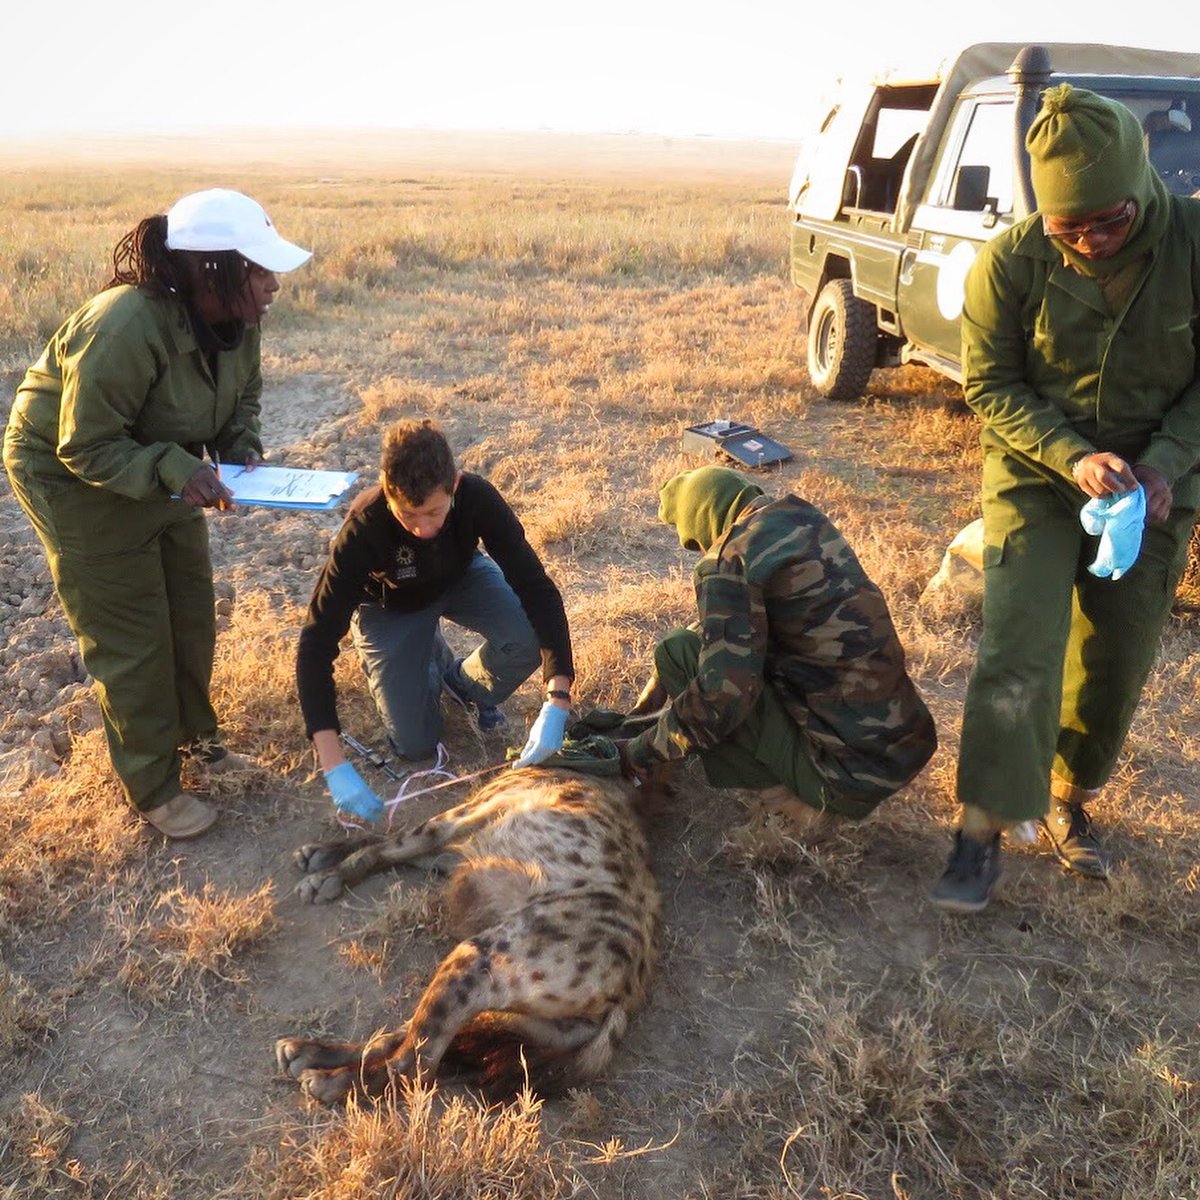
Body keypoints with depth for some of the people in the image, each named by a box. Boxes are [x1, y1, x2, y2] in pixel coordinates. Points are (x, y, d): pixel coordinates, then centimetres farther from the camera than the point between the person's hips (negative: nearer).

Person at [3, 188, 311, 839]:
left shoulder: (237, 317, -14)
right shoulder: (124, 328, -36)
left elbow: (240, 397, 3)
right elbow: (87, 448, -29)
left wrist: (243, 453, -16)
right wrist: (176, 470, -41)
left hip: (161, 468, 7)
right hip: (73, 476, -7)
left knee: (192, 614, 15)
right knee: (132, 637, 0)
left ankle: (193, 733, 39)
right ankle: (154, 789, 17)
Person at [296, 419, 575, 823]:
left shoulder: (477, 497, -34)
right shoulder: (363, 528, -38)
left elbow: (537, 589, -35)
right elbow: (316, 642, -38)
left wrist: (557, 700, -47)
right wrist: (334, 765, -46)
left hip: (461, 577, 2)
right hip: (390, 605, -1)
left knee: (528, 638, -29)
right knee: (415, 745, -8)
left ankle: (464, 684, 4)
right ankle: (431, 659, 21)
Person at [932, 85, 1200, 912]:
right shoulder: (1011, 262, -17)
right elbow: (991, 386, -10)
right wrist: (1073, 457, -23)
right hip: (1037, 474, -2)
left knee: (1115, 663, 9)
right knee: (1017, 654, -11)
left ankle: (1069, 799, 31)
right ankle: (983, 830, -1)